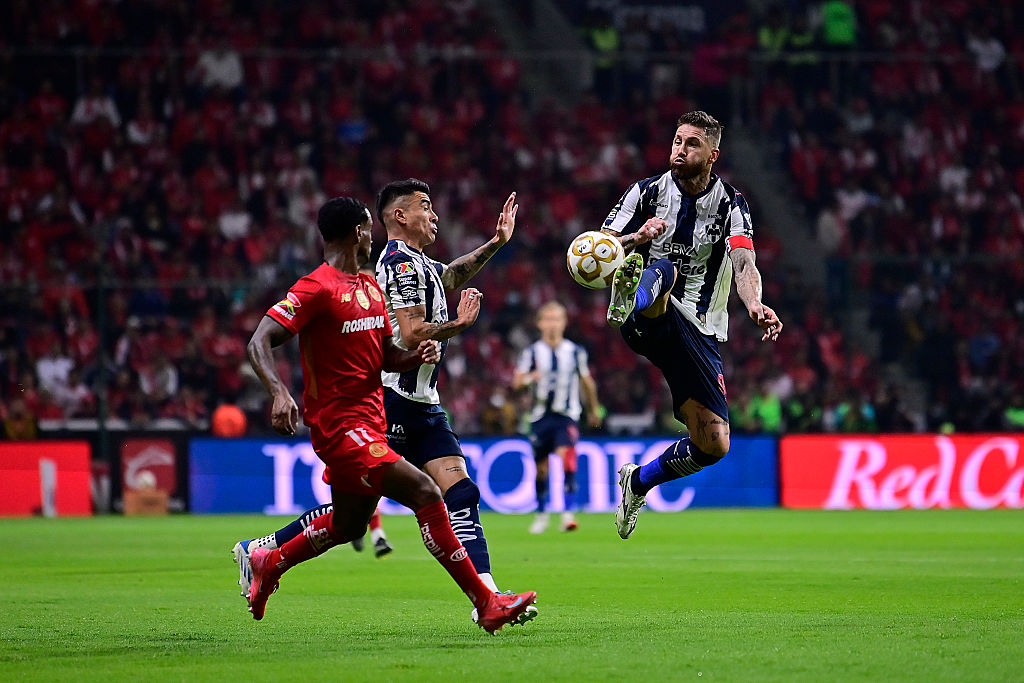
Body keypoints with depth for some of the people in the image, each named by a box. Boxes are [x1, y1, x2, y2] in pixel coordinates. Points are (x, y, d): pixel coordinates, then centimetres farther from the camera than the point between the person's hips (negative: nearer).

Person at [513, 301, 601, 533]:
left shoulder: (575, 351, 4)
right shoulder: (532, 352, 1)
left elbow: (587, 382, 17)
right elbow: (516, 381, -6)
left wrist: (593, 409, 26)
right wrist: (529, 378, -28)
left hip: (567, 416, -1)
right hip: (541, 416, 1)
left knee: (567, 458, -21)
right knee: (541, 468, 7)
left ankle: (568, 513, -24)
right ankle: (542, 513, 26)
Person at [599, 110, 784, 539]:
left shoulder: (730, 204, 2)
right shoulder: (648, 192, 3)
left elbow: (744, 264, -14)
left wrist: (754, 305, -35)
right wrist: (636, 238, -20)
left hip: (699, 334, 2)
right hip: (648, 322, -2)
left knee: (714, 445, -4)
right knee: (664, 270, -36)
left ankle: (640, 481, 24)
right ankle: (630, 300, -74)